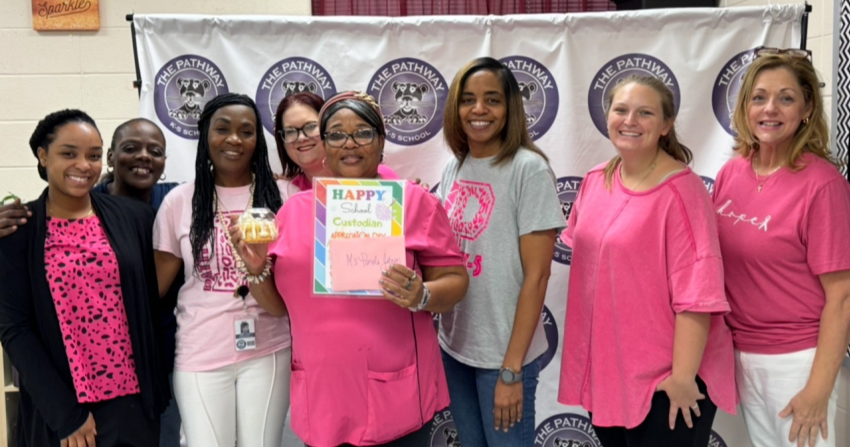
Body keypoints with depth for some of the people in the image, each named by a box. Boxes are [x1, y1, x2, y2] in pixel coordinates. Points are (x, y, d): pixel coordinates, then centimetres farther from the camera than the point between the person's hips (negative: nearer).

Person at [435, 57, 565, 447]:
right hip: (453, 345, 6)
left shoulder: (529, 169, -13)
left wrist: (511, 369, -17)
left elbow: (536, 275, -15)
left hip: (503, 352, -6)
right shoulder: (452, 169, 5)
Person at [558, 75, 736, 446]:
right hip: (602, 367, 7)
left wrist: (683, 376, -18)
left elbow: (696, 291, -19)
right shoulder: (595, 180, 4)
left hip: (664, 377, -6)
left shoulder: (680, 190, -17)